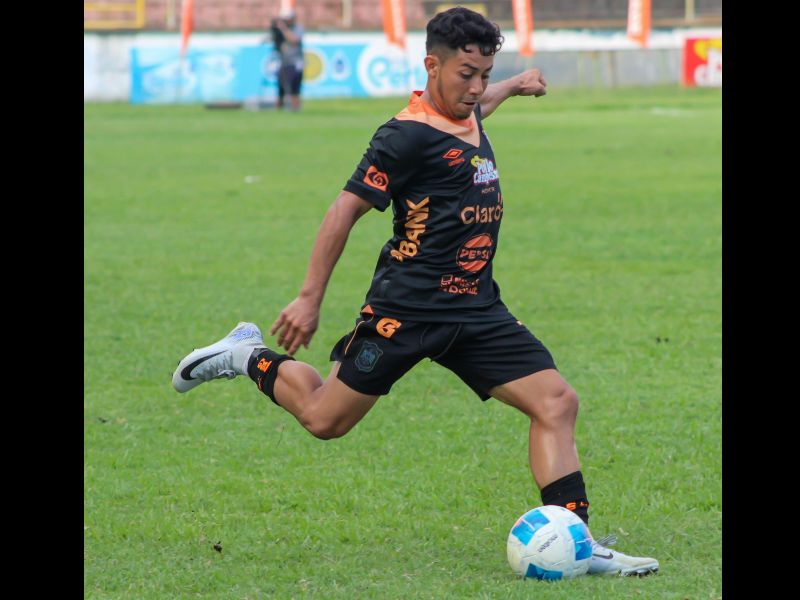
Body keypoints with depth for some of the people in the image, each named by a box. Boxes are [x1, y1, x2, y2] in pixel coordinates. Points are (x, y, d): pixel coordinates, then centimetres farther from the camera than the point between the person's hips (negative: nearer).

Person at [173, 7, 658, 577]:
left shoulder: (467, 116, 9)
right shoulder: (408, 135, -16)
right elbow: (346, 210, -15)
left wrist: (514, 85, 49)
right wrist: (310, 299, -15)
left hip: (476, 310, 7)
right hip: (407, 310, -7)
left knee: (556, 401, -6)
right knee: (326, 419, 2)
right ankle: (249, 358, 30)